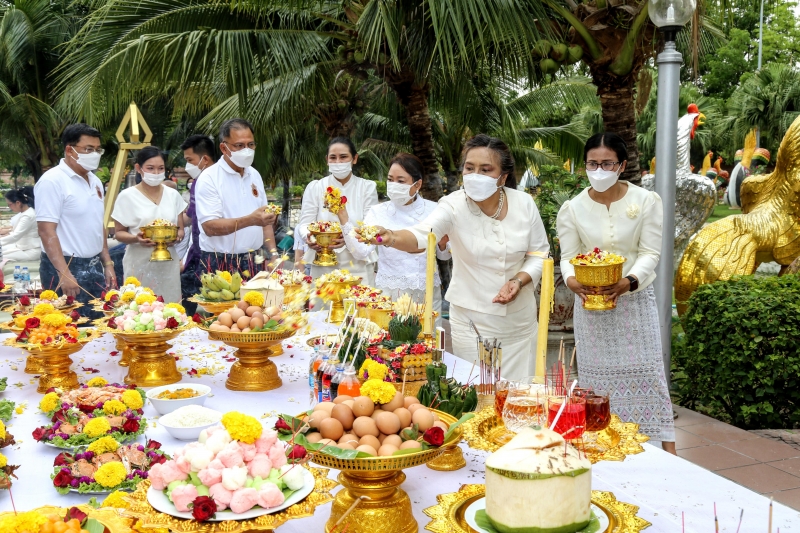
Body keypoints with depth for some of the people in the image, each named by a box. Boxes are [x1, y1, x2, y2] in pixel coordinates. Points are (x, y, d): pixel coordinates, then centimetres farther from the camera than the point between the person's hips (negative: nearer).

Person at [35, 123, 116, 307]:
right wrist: (64, 274, -24)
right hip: (66, 268, -8)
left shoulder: (95, 182, 12)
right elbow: (46, 231, -19)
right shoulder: (52, 181, -14)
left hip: (94, 267, 8)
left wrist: (107, 264, 15)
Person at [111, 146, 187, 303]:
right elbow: (119, 232, 2)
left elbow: (181, 229, 14)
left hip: (168, 264, 3)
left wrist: (177, 236, -9)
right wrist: (136, 238, -18)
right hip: (140, 265, -3)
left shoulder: (173, 195, 10)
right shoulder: (127, 196, 0)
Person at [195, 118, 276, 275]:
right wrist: (250, 220, -28)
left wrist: (273, 253, 4)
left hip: (254, 263, 5)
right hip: (220, 265, -5)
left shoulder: (254, 175, 11)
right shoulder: (209, 178, -10)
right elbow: (209, 227, -18)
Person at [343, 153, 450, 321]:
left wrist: (443, 244, -12)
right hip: (389, 293, -1)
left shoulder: (432, 210, 0)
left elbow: (443, 256, 9)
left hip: (427, 293, 1)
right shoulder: (378, 212, -3)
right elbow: (361, 251, -16)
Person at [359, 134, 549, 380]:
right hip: (472, 321, -2)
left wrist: (519, 281, -15)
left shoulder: (524, 204, -5)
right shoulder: (455, 205, -13)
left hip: (520, 319, 2)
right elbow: (422, 235, -30)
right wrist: (391, 237, -51)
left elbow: (539, 253, 3)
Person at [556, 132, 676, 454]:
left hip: (635, 299, -1)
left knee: (646, 373, 2)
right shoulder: (572, 209, -1)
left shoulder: (646, 201, -5)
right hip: (590, 302, 1)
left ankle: (668, 450, 12)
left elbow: (650, 253, -8)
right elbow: (568, 257, -1)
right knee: (597, 378, 5)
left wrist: (629, 282, -26)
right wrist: (572, 280, -24)